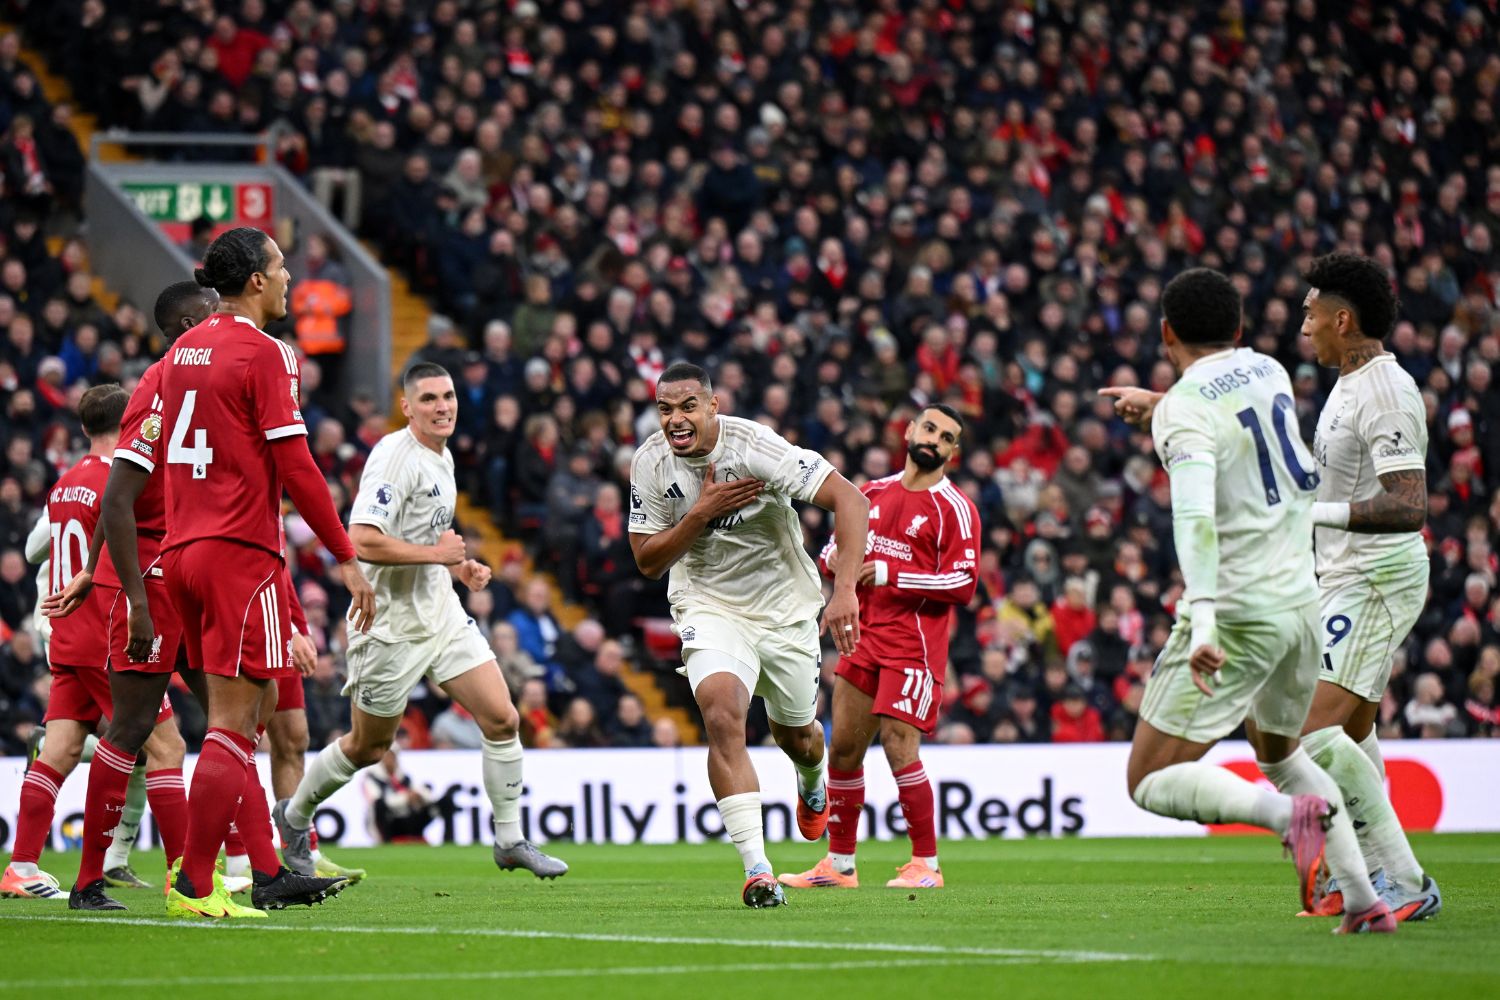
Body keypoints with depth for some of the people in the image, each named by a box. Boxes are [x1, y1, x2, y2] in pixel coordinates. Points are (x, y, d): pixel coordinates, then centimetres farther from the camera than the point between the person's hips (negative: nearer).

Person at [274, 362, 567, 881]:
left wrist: (460, 567, 10)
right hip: (393, 625, -8)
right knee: (367, 747, 7)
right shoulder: (394, 457, -19)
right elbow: (362, 542, -29)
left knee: (502, 721, -2)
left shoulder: (442, 458, 11)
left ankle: (510, 841, 8)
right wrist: (436, 553, -21)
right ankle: (294, 815, 31)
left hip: (442, 613, 8)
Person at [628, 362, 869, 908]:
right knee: (723, 718, -24)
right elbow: (647, 560, -7)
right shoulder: (650, 464, -12)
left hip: (786, 606, 0)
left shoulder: (756, 446, -23)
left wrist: (845, 590, -36)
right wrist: (702, 512, -24)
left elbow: (851, 500, -26)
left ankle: (814, 782, 56)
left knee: (796, 734, 15)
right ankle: (756, 868, -24)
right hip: (709, 608, 1)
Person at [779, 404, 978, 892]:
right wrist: (836, 557, -2)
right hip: (864, 638, 6)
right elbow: (838, 549, 23)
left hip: (914, 646, -6)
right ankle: (839, 865, 17)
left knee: (899, 747, -15)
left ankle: (927, 865, -4)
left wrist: (891, 573, -18)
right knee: (843, 748, 7)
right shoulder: (875, 493, 13)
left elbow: (963, 583, -14)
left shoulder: (954, 508, -5)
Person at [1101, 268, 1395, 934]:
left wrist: (1202, 620, -36)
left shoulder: (1183, 409, -14)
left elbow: (1195, 516, -29)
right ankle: (1365, 901, 16)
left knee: (1150, 781, -3)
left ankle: (1290, 813, -27)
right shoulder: (1269, 371, 8)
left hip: (1237, 612, -7)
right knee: (1279, 751, 28)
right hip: (1301, 600, 7)